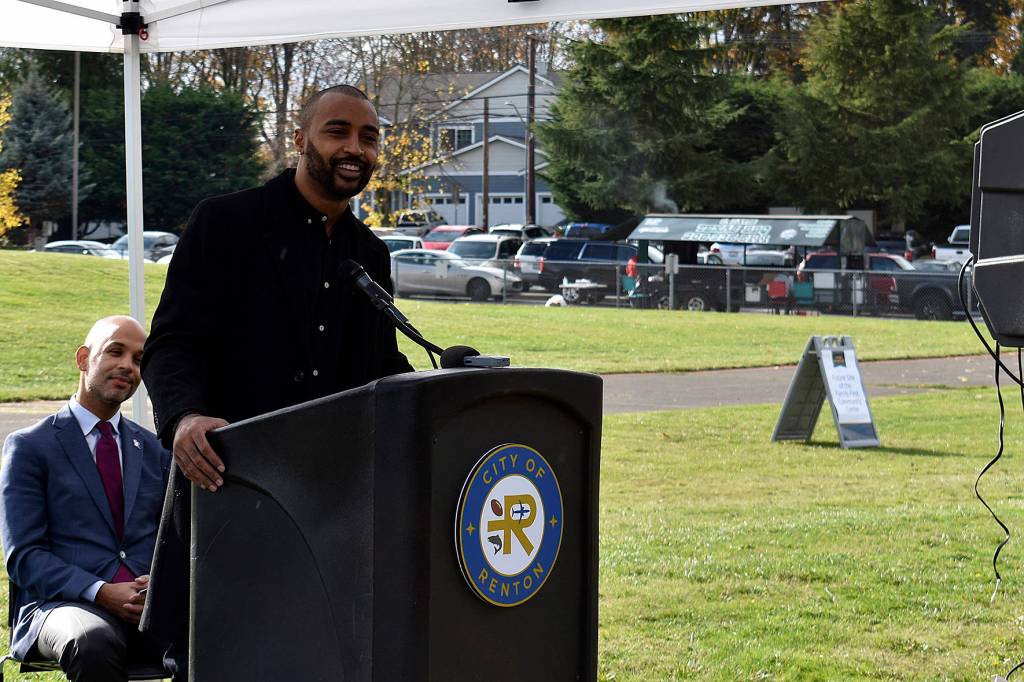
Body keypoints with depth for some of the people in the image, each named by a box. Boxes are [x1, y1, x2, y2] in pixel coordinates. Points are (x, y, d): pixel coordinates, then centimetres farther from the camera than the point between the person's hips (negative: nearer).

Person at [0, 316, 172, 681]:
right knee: (93, 643, -41)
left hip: (153, 605, 3)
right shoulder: (29, 446, 8)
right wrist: (101, 593, -15)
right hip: (62, 603, -3)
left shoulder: (156, 450, 21)